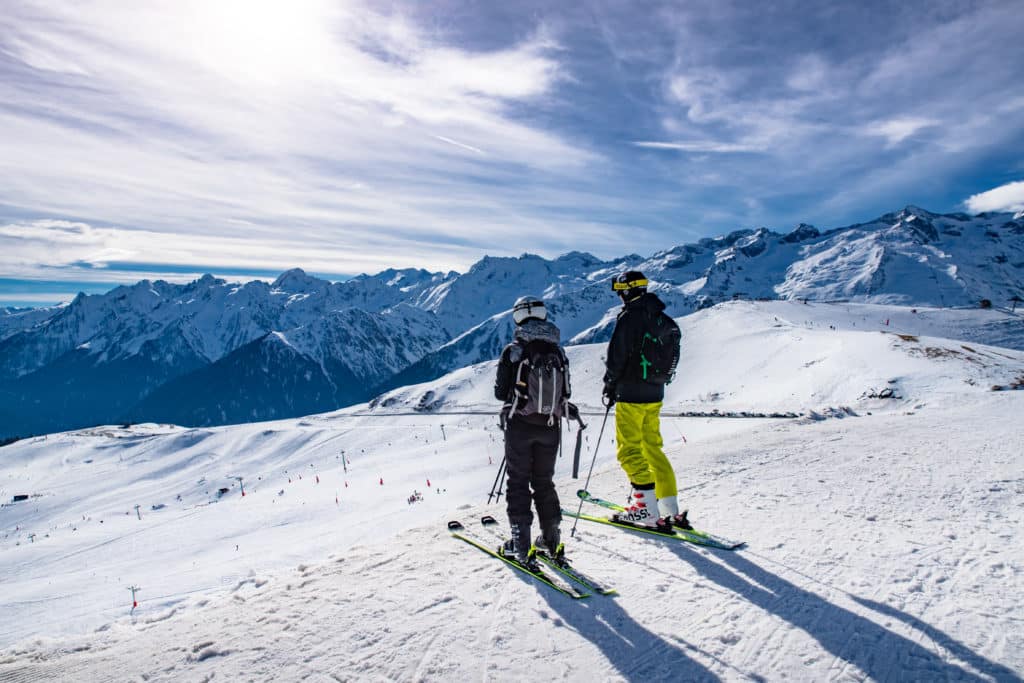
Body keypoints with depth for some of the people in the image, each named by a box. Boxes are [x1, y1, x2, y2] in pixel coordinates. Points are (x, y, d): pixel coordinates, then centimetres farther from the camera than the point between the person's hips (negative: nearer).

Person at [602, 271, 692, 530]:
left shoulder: (629, 316, -14)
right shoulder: (660, 318, 12)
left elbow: (617, 355, -15)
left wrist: (610, 385, -3)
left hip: (632, 393, -9)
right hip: (655, 393, 9)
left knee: (630, 450, -2)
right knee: (653, 448, 15)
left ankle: (647, 510, -3)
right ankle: (671, 510, 17)